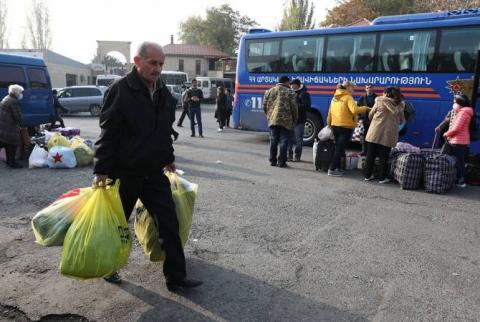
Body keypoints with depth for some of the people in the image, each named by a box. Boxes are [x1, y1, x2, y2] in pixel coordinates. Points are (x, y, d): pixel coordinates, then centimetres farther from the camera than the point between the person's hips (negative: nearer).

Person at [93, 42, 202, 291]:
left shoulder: (163, 92, 7)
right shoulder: (120, 90, -13)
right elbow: (108, 133, -15)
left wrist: (168, 158, 23)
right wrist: (102, 172, -17)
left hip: (154, 172, 5)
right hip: (124, 173, -5)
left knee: (169, 223, 1)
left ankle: (176, 277, 11)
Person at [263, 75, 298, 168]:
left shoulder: (269, 91, 12)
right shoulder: (290, 92, 0)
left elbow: (265, 106, 12)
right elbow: (294, 107, -2)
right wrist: (295, 119, 10)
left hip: (272, 119, 4)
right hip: (285, 120, -4)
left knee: (273, 140, 10)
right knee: (283, 141, 1)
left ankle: (272, 161, 14)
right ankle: (281, 162, 2)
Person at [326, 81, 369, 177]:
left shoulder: (335, 97, 11)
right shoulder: (348, 97, -9)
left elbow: (330, 112, 14)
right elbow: (354, 110, -24)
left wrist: (329, 123, 22)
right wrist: (365, 108, -11)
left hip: (335, 126, 7)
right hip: (346, 127, -7)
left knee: (338, 147, 16)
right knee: (340, 148, -2)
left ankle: (337, 168, 20)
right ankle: (332, 170, -3)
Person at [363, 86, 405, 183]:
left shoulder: (380, 101, 0)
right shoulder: (399, 105, 4)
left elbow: (370, 115, 7)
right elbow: (401, 120, 12)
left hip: (375, 132, -1)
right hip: (389, 134, 1)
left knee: (371, 155, 9)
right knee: (384, 157, 8)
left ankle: (368, 175, 16)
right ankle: (383, 178, 13)